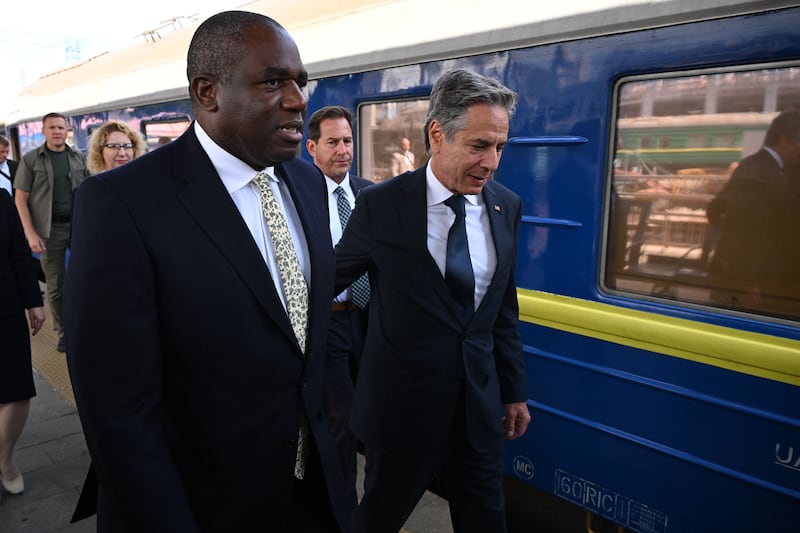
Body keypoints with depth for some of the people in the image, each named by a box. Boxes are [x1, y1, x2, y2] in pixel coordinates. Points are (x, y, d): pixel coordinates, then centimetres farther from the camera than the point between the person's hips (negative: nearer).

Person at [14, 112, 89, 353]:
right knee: (56, 285, 6)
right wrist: (31, 233, -8)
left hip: (80, 226, 2)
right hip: (50, 230, -1)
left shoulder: (79, 158, 7)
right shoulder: (31, 159, 1)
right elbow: (20, 199, 0)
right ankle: (64, 333, 20)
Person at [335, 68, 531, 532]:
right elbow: (328, 281, -1)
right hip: (402, 402, -3)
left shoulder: (506, 207, -1)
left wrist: (514, 391, 10)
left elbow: (504, 310, 6)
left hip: (481, 405, 4)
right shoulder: (382, 205, -14)